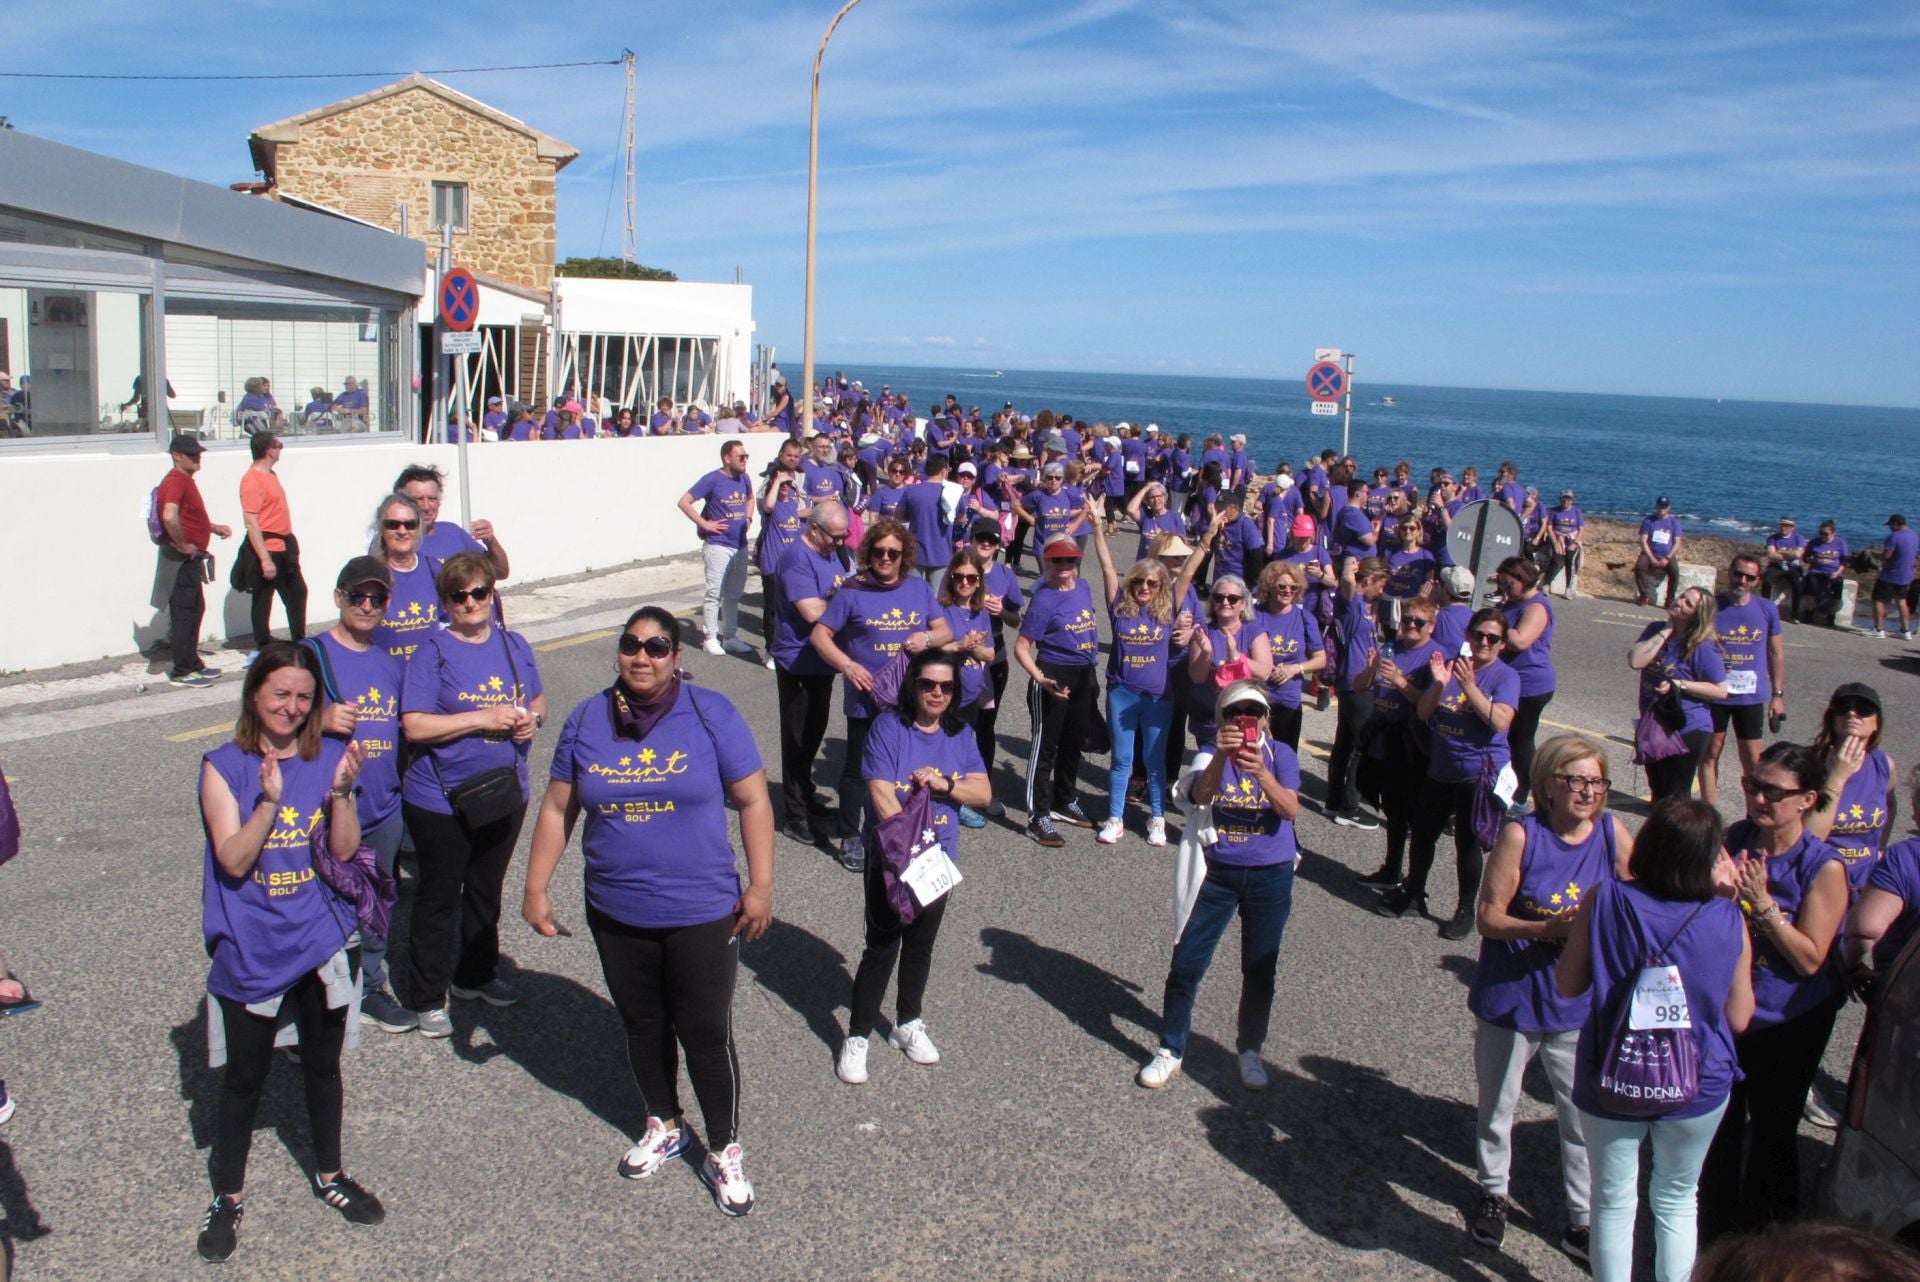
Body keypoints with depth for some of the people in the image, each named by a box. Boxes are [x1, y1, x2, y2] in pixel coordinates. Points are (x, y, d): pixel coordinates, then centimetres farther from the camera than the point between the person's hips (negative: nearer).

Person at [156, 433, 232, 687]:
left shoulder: (185, 480, 16)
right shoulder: (175, 481, -17)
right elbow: (169, 517, -35)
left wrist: (215, 528, 17)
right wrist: (183, 545, -24)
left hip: (191, 559, 10)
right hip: (182, 559, -10)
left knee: (195, 610, 16)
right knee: (184, 613, -4)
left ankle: (193, 663, 25)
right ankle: (181, 672, 2)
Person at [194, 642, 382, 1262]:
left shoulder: (329, 756, -3)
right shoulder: (224, 767, -10)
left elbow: (344, 850, -7)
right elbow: (232, 860, -17)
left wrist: (342, 791, -22)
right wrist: (270, 801, -30)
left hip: (320, 940, 3)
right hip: (251, 951, -2)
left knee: (322, 1064, 18)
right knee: (244, 1075, 10)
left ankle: (330, 1174, 37)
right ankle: (227, 1195, 28)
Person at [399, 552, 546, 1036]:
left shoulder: (514, 645, 3)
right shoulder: (433, 651, -13)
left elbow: (538, 699, 16)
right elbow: (414, 725, -20)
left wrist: (532, 718, -8)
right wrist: (484, 718, -25)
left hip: (506, 793, 5)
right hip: (442, 800, -5)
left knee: (486, 890, 21)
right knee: (439, 897, 8)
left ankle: (476, 975, 39)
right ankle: (427, 997, 22)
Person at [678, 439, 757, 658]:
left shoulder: (744, 479, 7)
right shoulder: (712, 480, -12)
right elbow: (684, 502, -12)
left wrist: (748, 518, 11)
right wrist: (705, 524, -14)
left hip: (740, 545, 7)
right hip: (718, 546, -7)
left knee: (734, 594, 13)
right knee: (715, 592, -3)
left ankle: (729, 637, 23)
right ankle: (711, 639, 4)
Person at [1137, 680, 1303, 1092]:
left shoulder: (1280, 754, -5)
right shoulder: (1211, 754, -6)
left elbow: (1291, 810, -18)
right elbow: (1202, 794, -25)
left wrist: (1260, 772, -35)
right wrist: (1221, 757, -43)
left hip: (1271, 875, 1)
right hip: (1217, 871, 0)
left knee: (1260, 968, 11)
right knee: (1186, 962, 0)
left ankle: (1250, 1051, 30)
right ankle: (1170, 1050, 16)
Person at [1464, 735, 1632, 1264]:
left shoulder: (1612, 832, -8)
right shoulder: (1521, 835, -16)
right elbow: (1488, 917, -16)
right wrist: (1550, 928, -29)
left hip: (1578, 1005, 2)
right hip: (1511, 999, -1)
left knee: (1584, 1116, 8)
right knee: (1498, 1106, 17)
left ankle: (1582, 1219, 27)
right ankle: (1493, 1192, 41)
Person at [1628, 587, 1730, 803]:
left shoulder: (1703, 647, -16)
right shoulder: (1655, 630, 0)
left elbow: (1721, 690, -15)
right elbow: (1635, 661, -15)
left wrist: (1678, 685, -22)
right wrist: (1665, 632, -15)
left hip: (1687, 731, -6)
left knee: (1675, 796, 2)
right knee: (1658, 791, 21)